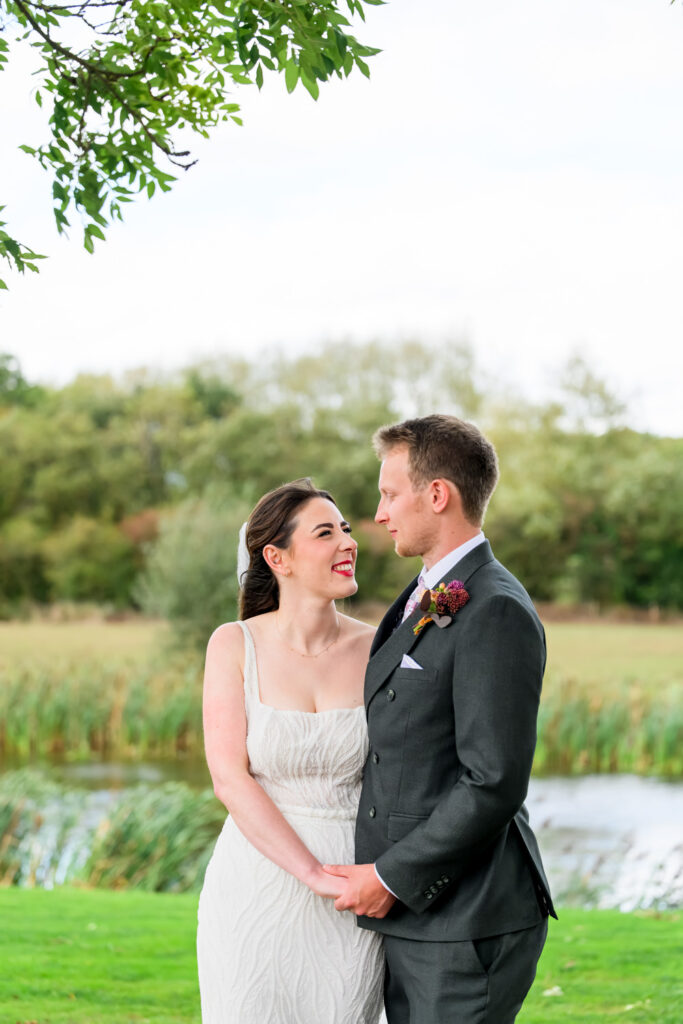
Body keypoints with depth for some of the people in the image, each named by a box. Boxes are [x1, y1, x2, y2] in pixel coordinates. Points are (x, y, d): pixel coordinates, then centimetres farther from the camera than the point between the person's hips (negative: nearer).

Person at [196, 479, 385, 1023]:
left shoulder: (375, 651, 0)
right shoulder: (235, 646, -4)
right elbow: (230, 779, -12)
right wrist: (316, 875, -18)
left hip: (350, 907, 2)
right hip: (257, 890, -1)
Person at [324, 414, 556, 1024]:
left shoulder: (496, 613, -16)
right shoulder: (423, 601, 15)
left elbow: (495, 784, -21)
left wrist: (391, 878, -15)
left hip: (466, 923, -9)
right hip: (412, 916, 9)